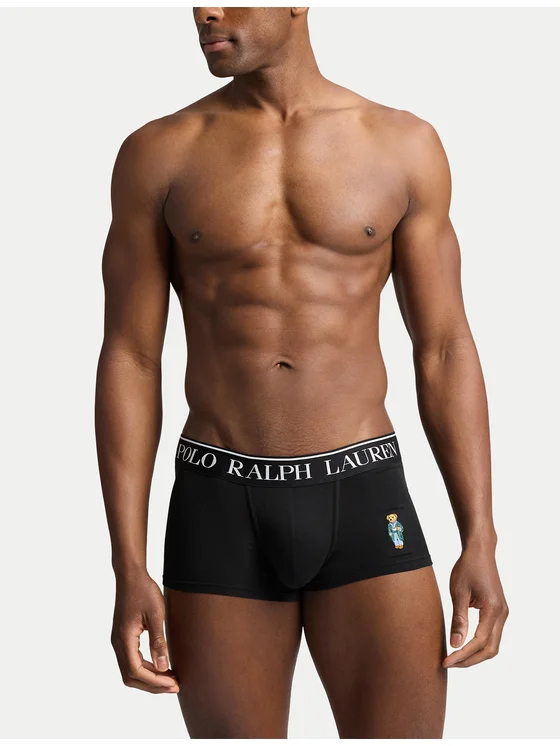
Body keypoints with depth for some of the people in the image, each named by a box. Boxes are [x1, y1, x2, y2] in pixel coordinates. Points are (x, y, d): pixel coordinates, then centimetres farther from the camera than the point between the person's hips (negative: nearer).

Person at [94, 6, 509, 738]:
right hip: (220, 513, 0)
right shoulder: (157, 154, 2)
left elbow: (446, 353, 4)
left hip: (366, 506, 0)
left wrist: (480, 542, -5)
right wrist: (127, 569, -7)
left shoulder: (404, 145, 3)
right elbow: (129, 363, 0)